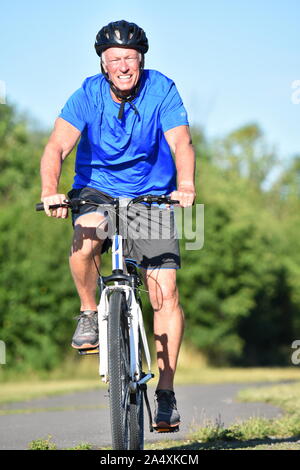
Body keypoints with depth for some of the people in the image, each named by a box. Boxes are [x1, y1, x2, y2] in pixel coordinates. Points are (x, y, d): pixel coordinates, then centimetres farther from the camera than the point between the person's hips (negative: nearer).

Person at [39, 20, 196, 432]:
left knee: (165, 292, -12)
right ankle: (90, 313, -5)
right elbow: (57, 147, -22)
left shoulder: (162, 91, -12)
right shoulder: (88, 96, -12)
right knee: (84, 244, -34)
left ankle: (166, 392, -3)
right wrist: (50, 191, -41)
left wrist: (185, 186, -43)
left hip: (153, 197, 0)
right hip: (98, 191, 0)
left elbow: (181, 143, -23)